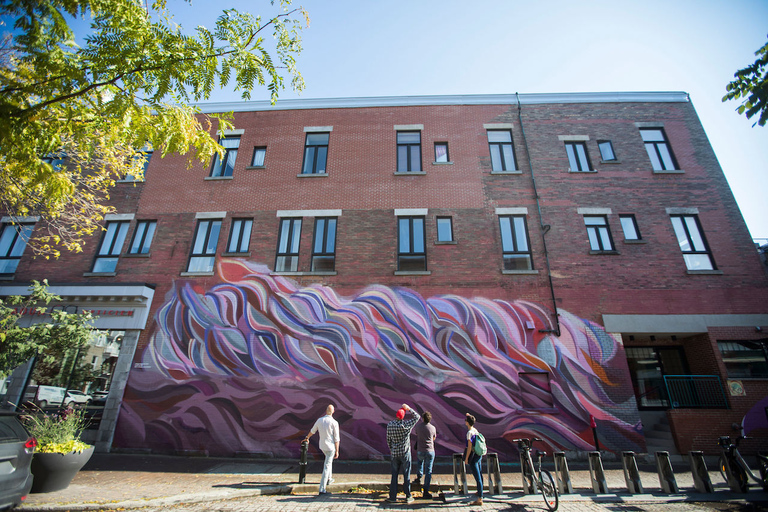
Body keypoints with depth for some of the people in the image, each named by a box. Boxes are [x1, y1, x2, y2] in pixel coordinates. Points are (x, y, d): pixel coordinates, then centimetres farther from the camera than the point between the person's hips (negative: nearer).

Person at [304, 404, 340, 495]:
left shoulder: (319, 420, -2)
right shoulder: (334, 423, -16)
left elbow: (312, 431, 14)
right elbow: (336, 439, -14)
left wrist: (307, 438, 33)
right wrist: (337, 451, -7)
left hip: (322, 446, 6)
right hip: (331, 447, -6)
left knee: (329, 460, 32)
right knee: (327, 467, -2)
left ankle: (328, 479, 41)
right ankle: (322, 489, -3)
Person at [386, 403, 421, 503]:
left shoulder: (390, 425, -7)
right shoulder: (406, 425, -17)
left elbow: (388, 439, 5)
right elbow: (417, 416, -6)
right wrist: (409, 409, -1)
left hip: (395, 453, 3)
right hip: (405, 453, -3)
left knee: (394, 475, 11)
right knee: (406, 475, 8)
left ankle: (393, 497, 17)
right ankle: (408, 497, 16)